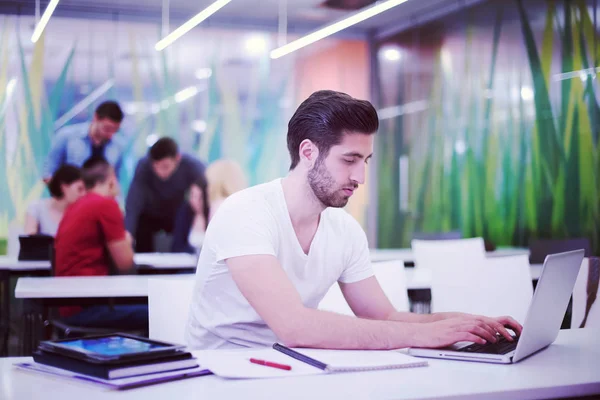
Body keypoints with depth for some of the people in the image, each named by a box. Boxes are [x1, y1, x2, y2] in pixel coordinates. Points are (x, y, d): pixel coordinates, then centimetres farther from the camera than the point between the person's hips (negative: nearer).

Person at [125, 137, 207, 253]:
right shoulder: (143, 167, -30)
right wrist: (127, 235, -49)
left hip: (181, 216, 0)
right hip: (150, 215, 0)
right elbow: (133, 205, -35)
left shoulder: (194, 168, -30)